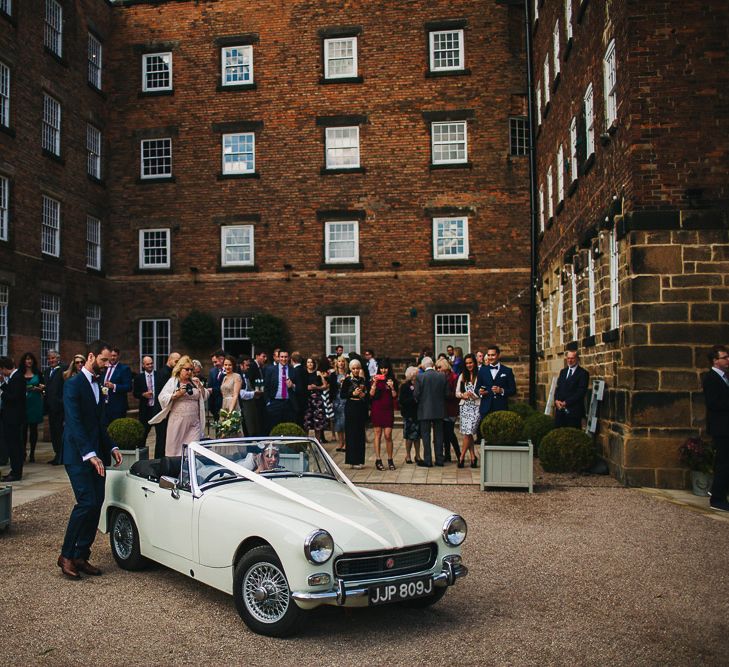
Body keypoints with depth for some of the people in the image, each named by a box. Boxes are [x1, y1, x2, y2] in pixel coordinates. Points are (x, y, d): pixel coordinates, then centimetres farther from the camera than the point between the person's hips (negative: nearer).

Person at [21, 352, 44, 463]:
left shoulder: (38, 373, 8)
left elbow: (42, 386, 9)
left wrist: (39, 388, -11)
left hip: (35, 403, 0)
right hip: (23, 402, 0)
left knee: (33, 428, 2)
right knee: (23, 428, -2)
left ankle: (32, 453, 6)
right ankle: (23, 452, 6)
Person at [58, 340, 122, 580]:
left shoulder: (97, 385, 15)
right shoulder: (73, 384, -10)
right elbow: (74, 422, -19)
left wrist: (111, 448, 9)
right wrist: (90, 454, -25)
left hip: (96, 455, 8)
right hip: (78, 456, -8)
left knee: (96, 505, 4)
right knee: (87, 503, -13)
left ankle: (81, 556, 13)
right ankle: (66, 555, 2)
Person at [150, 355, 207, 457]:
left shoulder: (194, 382, 13)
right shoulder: (173, 381, 2)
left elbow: (205, 397, 13)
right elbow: (162, 398, -6)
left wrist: (200, 386, -2)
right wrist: (177, 394, -16)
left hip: (194, 422, 3)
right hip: (178, 421, -3)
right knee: (175, 448, 1)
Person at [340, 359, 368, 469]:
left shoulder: (363, 380, 12)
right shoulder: (347, 380, -3)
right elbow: (342, 395, -7)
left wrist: (363, 395, -3)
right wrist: (353, 394, -17)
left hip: (361, 409, 5)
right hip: (351, 409, -5)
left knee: (360, 434, 6)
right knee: (351, 433, -5)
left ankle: (358, 460, 12)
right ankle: (352, 460, 0)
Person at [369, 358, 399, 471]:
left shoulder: (392, 380, 8)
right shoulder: (375, 379, 4)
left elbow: (395, 396, 3)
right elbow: (371, 394, -5)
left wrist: (392, 387, -13)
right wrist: (374, 383, -16)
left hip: (388, 409, 1)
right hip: (377, 409, -1)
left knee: (388, 435, -2)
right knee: (378, 434, 2)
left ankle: (390, 460, 7)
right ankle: (378, 460, 4)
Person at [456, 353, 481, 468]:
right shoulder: (462, 376, 14)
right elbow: (457, 393, 14)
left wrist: (473, 395, -15)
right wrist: (463, 395, -6)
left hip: (476, 406, -4)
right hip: (464, 406, 4)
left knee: (468, 432, -10)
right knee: (467, 433, 1)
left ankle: (462, 457, -1)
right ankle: (473, 456, 10)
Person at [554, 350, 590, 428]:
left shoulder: (583, 373, -3)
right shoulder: (563, 371, 18)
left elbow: (581, 392, -11)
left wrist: (566, 403, -14)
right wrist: (556, 400, -3)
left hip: (574, 411, -5)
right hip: (559, 409, 5)